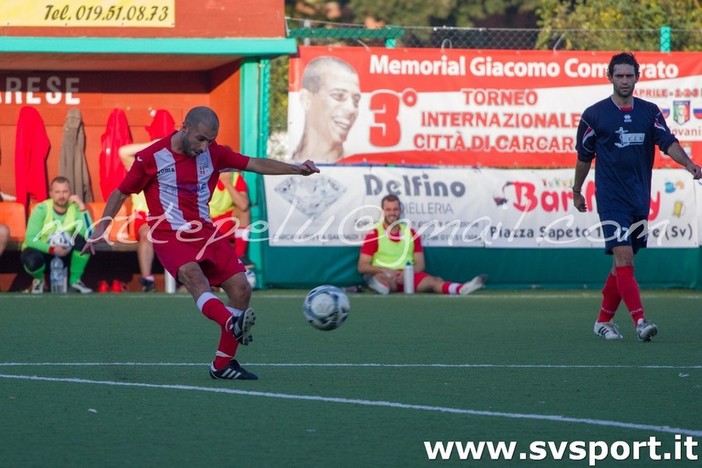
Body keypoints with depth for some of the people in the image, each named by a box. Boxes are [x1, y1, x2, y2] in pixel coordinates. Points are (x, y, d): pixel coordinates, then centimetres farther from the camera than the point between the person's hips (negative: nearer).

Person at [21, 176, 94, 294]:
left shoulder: (75, 209, -13)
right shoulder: (41, 209, -18)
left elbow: (89, 235, -28)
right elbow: (31, 239, -22)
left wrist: (82, 208, -30)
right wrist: (51, 249, -33)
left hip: (65, 254, 2)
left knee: (84, 239, -25)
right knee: (32, 260, -38)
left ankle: (75, 281, -7)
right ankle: (39, 279, 1)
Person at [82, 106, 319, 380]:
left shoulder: (213, 153, 6)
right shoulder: (151, 158, -5)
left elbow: (256, 164, 6)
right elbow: (120, 193, 5)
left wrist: (296, 169, -6)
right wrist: (100, 229, -1)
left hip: (206, 234, 5)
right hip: (169, 236, -5)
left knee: (240, 288, -7)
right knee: (192, 274, -35)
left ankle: (223, 364, 3)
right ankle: (232, 324, -60)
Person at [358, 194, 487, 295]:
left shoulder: (411, 233, 14)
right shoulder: (373, 235, 4)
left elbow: (420, 264, 12)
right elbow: (362, 266, 0)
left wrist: (407, 273, -11)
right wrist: (385, 270, -17)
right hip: (386, 277, -2)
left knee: (434, 281, -28)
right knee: (380, 278, -40)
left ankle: (461, 289, -58)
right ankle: (380, 287, -77)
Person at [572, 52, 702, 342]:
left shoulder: (649, 112, 6)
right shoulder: (595, 115, -2)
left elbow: (668, 142, -6)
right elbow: (584, 156, 8)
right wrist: (576, 192, 15)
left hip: (639, 199, 4)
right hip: (611, 200, -4)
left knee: (623, 263, 10)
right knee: (624, 258, -16)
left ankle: (604, 320, 22)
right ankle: (640, 321, -24)